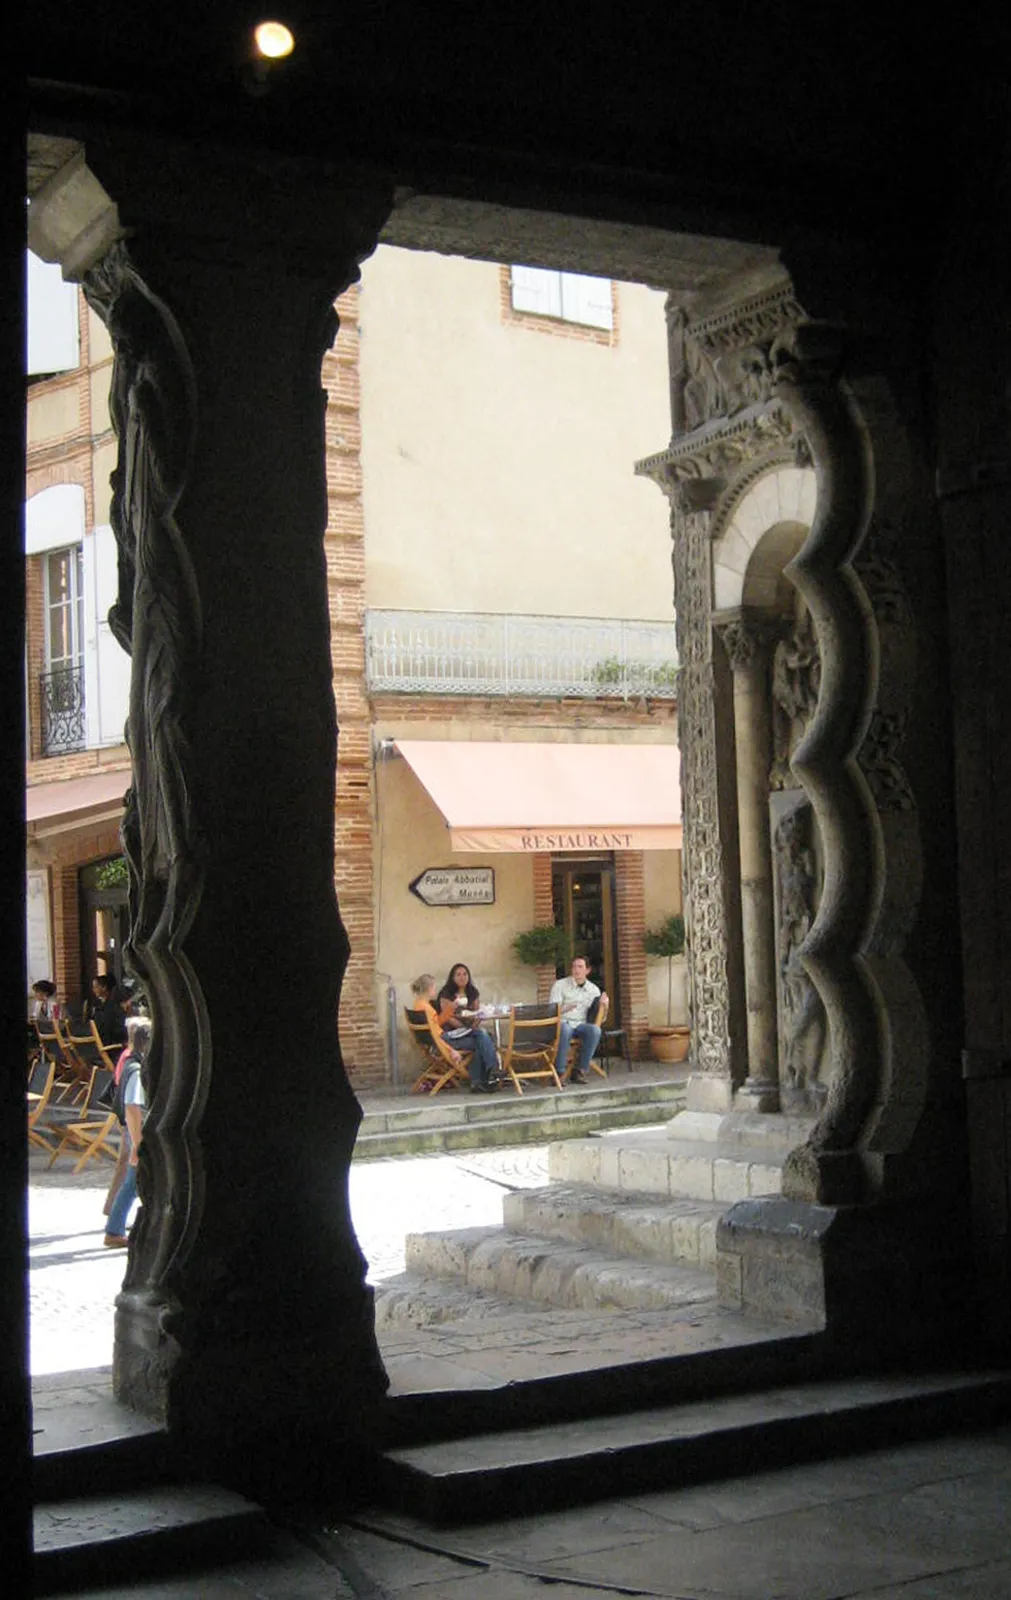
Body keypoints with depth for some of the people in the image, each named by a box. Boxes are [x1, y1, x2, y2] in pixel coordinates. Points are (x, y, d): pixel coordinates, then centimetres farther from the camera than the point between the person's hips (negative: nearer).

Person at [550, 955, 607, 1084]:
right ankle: (559, 1072, -32)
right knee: (564, 1029, -39)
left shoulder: (594, 990, 11)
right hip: (563, 1023, -3)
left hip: (581, 1025, 3)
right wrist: (566, 1008, -26)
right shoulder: (560, 985, 3)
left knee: (595, 1030, -31)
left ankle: (580, 1071, -22)